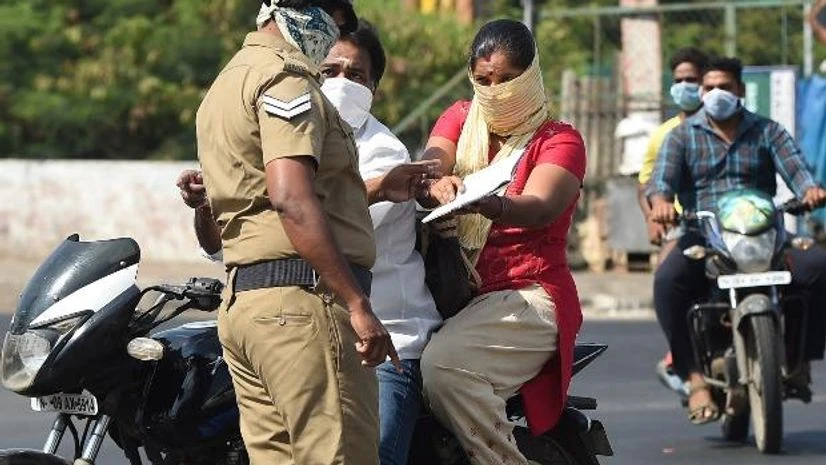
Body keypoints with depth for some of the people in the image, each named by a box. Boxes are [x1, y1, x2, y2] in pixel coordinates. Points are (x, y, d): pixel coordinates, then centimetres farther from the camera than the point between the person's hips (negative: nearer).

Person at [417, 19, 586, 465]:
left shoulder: (560, 140, 4)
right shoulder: (460, 121, 18)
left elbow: (540, 208, -16)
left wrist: (489, 205, -40)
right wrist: (437, 186, -29)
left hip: (529, 297, -5)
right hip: (458, 291, 5)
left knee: (444, 363, -32)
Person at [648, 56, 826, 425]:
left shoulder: (767, 132, 15)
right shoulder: (683, 136, 12)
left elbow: (794, 168, -1)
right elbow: (663, 175, -4)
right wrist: (660, 201, -30)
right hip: (702, 238, -1)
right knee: (668, 280, -33)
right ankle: (695, 375, -27)